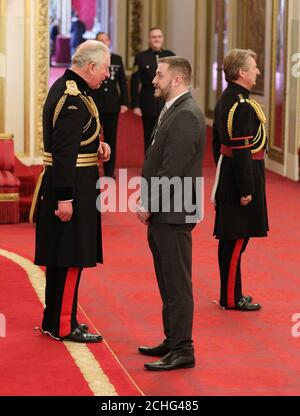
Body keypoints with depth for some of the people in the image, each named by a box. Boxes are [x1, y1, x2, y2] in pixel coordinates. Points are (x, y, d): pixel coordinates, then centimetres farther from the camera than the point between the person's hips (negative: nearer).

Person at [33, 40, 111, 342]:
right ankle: (64, 326, 5)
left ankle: (53, 319, 26)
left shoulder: (63, 87, 11)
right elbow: (64, 152, -24)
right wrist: (65, 198, -24)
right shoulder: (74, 100, -20)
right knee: (71, 258, -2)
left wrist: (95, 145, 7)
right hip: (73, 187, -10)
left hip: (61, 184, 10)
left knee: (60, 258, 16)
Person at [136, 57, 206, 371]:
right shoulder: (174, 110, 15)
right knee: (169, 283, 16)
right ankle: (173, 341, 25)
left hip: (172, 215, -10)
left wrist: (149, 206, -15)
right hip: (162, 214, 10)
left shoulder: (186, 115, -17)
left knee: (177, 284, -4)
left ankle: (182, 350, 1)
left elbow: (173, 170, -21)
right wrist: (148, 204, 11)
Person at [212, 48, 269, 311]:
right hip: (243, 175, -10)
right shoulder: (242, 106, -21)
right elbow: (242, 151, -23)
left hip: (227, 175, 10)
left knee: (231, 238, 16)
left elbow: (218, 142, 17)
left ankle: (231, 293, 25)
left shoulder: (226, 99, 10)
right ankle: (231, 298, 5)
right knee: (237, 239, -2)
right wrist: (246, 190, -20)